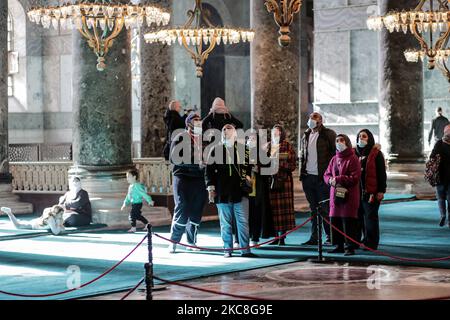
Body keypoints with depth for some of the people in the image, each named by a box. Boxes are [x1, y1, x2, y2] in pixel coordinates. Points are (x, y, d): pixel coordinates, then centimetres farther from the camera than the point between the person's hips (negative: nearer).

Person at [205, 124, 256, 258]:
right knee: (225, 224, 6)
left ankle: (245, 250, 4)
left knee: (243, 222, -1)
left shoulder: (242, 149, 8)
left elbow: (249, 166, 19)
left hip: (240, 192, 0)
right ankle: (227, 250, 14)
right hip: (222, 193, 0)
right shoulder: (215, 150, 5)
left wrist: (247, 176, 2)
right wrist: (210, 187, -2)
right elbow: (209, 171, 5)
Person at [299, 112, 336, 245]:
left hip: (322, 177, -6)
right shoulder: (306, 136, 15)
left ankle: (330, 236, 5)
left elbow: (335, 153, -5)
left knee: (325, 209, -2)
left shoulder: (329, 134, -3)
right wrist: (302, 172, 11)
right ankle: (314, 237, 14)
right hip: (308, 177, 6)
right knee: (313, 209, 10)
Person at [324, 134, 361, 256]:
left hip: (349, 196, -7)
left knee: (348, 221, -7)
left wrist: (338, 179, -16)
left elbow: (355, 178, -13)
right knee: (335, 220, 7)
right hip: (335, 194, 7)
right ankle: (339, 245, 16)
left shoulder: (353, 159, -6)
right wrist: (330, 180, -6)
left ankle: (350, 247, -3)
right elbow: (326, 175, 17)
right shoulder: (334, 159, 15)